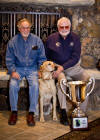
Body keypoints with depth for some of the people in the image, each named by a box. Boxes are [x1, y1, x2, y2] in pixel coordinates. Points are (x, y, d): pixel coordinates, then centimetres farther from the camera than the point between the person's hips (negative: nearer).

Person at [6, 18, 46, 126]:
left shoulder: (37, 40, 2)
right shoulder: (13, 41, 1)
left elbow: (42, 58, 6)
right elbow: (9, 59, 3)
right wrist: (13, 71, -12)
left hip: (32, 68, 0)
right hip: (18, 68, 0)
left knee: (35, 85, -28)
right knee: (13, 84, -27)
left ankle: (31, 113, -16)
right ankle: (14, 111, -8)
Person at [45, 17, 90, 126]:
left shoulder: (75, 38, 1)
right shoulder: (51, 39, 2)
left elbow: (75, 57, -8)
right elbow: (46, 57, 10)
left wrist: (62, 67, -20)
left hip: (73, 66, 2)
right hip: (57, 66, -2)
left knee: (87, 79, -20)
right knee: (61, 79, -35)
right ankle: (63, 111, -28)